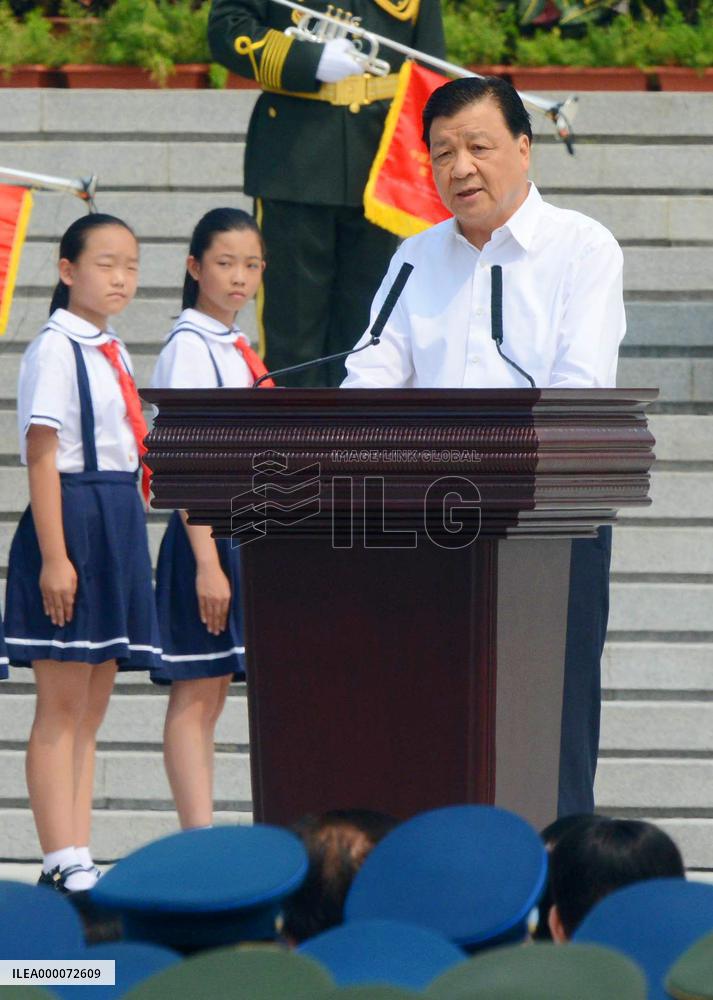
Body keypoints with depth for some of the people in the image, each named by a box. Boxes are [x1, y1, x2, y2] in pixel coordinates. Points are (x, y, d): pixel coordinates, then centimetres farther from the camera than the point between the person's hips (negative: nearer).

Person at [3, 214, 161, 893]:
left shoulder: (112, 353, 16)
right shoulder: (55, 349, -9)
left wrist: (125, 547, 17)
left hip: (119, 529, 9)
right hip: (74, 525, -9)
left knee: (91, 709, 9)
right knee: (62, 706, -6)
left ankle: (77, 857, 12)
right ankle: (62, 861, -5)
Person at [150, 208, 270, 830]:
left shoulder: (236, 350, 15)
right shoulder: (190, 348, -11)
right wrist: (207, 562, -21)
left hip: (246, 531, 9)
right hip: (206, 530, -9)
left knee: (214, 692, 8)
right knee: (195, 695, -6)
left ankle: (204, 839, 9)